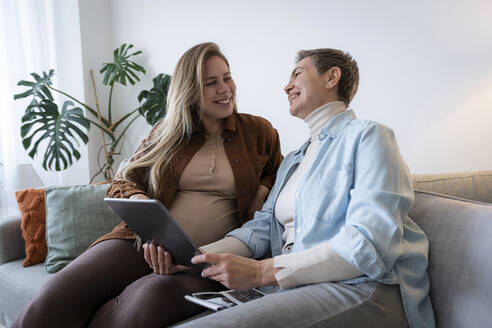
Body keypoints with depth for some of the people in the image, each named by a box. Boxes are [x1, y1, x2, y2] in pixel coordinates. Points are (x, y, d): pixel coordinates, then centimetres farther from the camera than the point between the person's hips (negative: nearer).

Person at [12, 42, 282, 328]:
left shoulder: (259, 132, 14)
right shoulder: (167, 133, 17)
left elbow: (276, 175, 29)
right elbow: (123, 182, 13)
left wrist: (263, 192, 4)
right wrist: (138, 201, -12)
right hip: (143, 242, 1)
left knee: (153, 296, -37)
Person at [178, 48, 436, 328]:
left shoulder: (367, 136, 0)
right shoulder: (292, 161, 27)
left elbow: (369, 244, -14)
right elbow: (262, 226, 14)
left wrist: (262, 271, -19)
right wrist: (193, 256, -4)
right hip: (297, 288, 7)